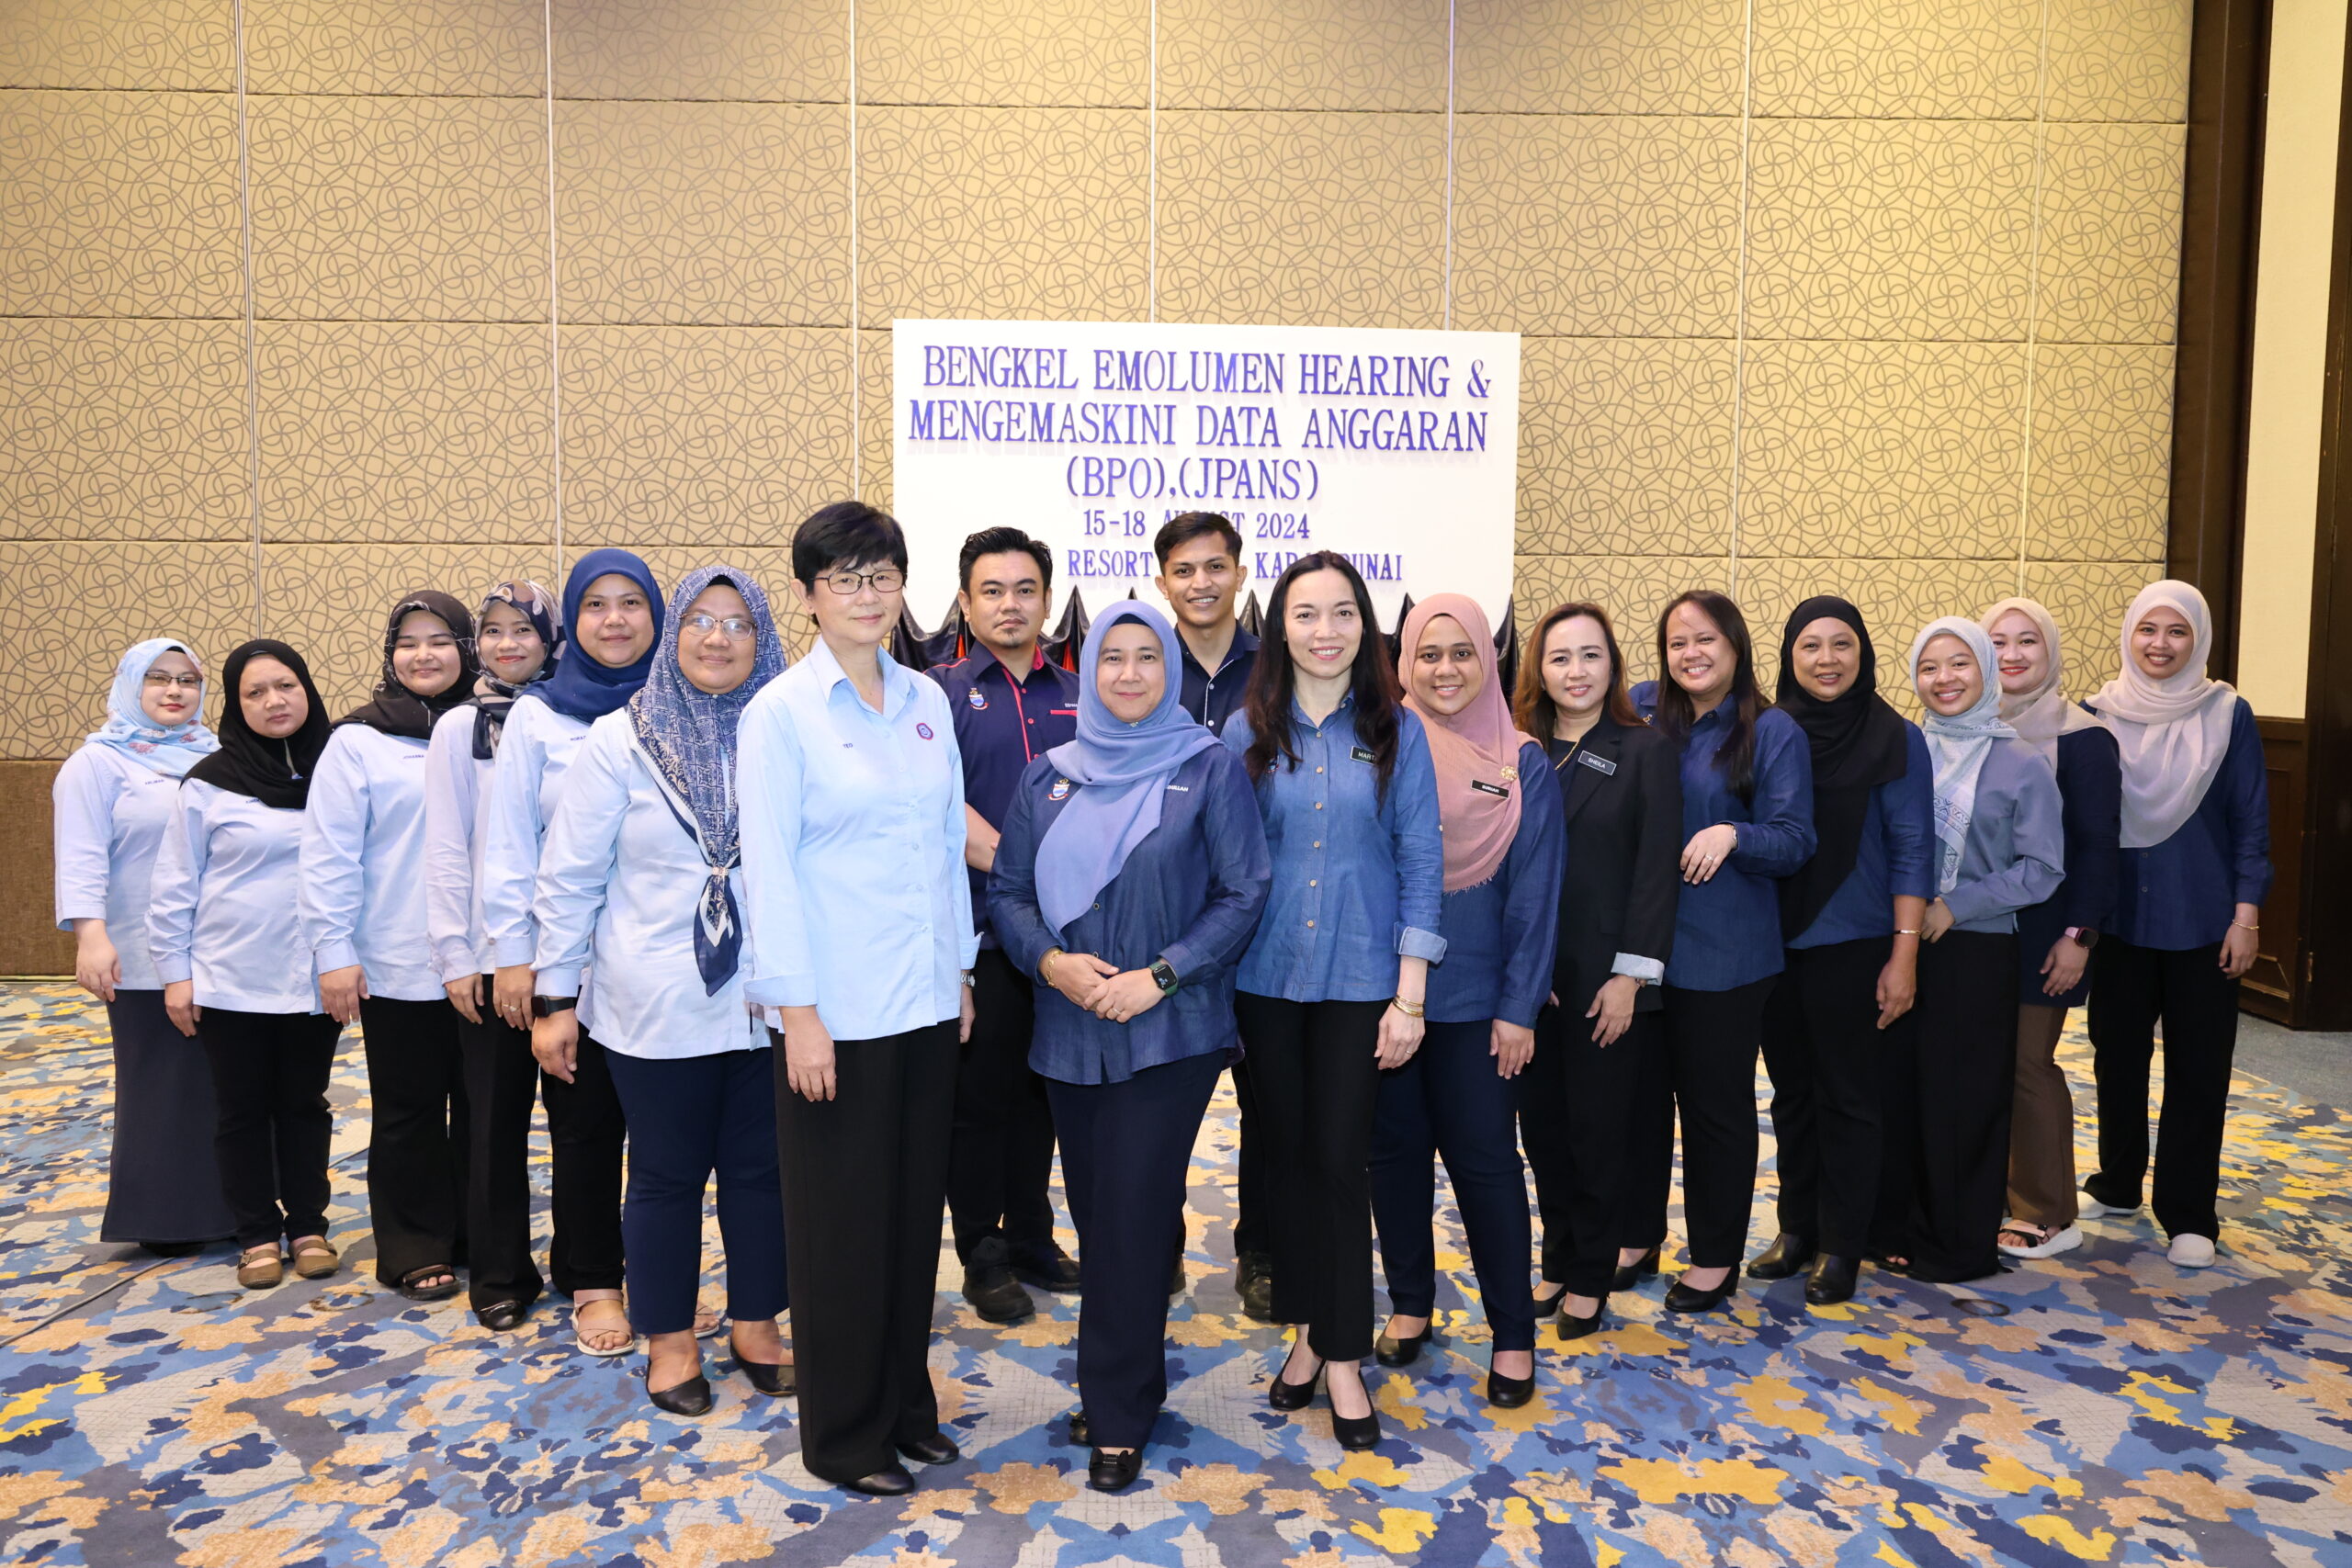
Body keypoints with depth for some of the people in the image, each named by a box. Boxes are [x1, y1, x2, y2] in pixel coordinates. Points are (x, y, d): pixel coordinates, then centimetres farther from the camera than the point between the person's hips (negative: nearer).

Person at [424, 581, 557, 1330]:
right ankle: (499, 1274, 20)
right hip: (492, 953, -1)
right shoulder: (459, 728, 1)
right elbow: (446, 848, 0)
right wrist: (455, 953, -5)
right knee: (495, 1119, 7)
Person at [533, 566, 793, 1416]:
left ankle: (756, 1324, 32)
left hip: (769, 1003, 2)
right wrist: (555, 998, 0)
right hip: (657, 1008, -1)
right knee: (666, 1176, 11)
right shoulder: (620, 741, -3)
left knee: (762, 1167, 12)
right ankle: (669, 1340, 29)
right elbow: (568, 877, 1)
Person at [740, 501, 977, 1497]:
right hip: (835, 1006, -5)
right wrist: (797, 1010, -14)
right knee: (843, 1224, 6)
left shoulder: (926, 703, 8)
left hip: (927, 1001, 5)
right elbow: (767, 867, -10)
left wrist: (963, 969, 11)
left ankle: (905, 1402, 31)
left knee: (917, 1211, 14)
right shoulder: (781, 712, -8)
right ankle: (844, 1434, 22)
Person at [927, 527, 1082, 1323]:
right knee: (983, 1094, 5)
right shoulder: (941, 693, -3)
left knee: (1041, 1091, 14)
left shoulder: (1077, 695, 10)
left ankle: (1032, 1240, 29)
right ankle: (983, 1256, 19)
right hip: (981, 933, -4)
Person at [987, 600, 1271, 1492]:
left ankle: (1117, 1417, 12)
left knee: (1133, 1217, -3)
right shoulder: (1049, 776, 9)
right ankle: (1127, 1381, 29)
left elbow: (1243, 893, -6)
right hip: (1068, 1030, 4)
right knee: (1095, 1215, 11)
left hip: (1169, 1031, -4)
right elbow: (1008, 890, 8)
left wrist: (1159, 975, -14)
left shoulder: (1208, 768, -2)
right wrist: (1050, 959, -11)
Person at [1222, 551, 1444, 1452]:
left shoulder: (1397, 730, -1)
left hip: (1358, 977, -2)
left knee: (1341, 1159, 1)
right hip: (1266, 975, 2)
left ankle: (1345, 1359, 14)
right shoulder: (1246, 734, 2)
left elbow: (1420, 863, -2)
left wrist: (1409, 998, -7)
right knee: (1288, 1156, 11)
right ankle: (1308, 1331, 27)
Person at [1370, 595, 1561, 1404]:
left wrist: (1518, 1007, -6)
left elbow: (1534, 893, -2)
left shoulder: (1523, 764, -2)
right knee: (1396, 1147, 11)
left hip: (1475, 995, -1)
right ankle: (1410, 1303, 29)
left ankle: (1513, 1335, 17)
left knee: (1485, 1159, 3)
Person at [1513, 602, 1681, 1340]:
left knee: (1598, 1129, 5)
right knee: (1542, 1126, 10)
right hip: (1530, 974, 3)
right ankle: (1557, 1263, 26)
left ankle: (1589, 1279, 21)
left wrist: (1630, 974, -12)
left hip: (1606, 978, -3)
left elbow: (1657, 867, -7)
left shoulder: (1645, 751, -2)